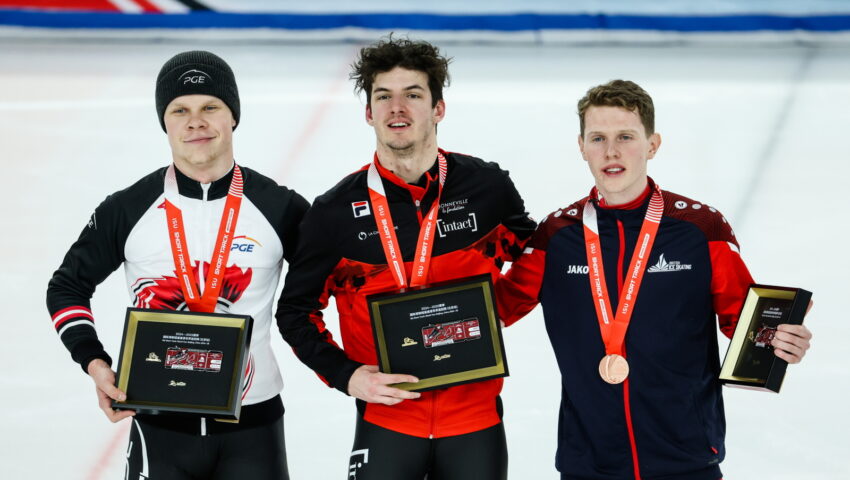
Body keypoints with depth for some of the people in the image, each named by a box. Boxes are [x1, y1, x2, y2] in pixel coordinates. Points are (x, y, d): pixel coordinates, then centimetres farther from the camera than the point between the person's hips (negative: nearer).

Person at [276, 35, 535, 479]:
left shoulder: (487, 187, -3)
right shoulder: (337, 210, -4)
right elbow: (296, 311, 5)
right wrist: (346, 376, -9)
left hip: (475, 419, 1)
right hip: (386, 423, -1)